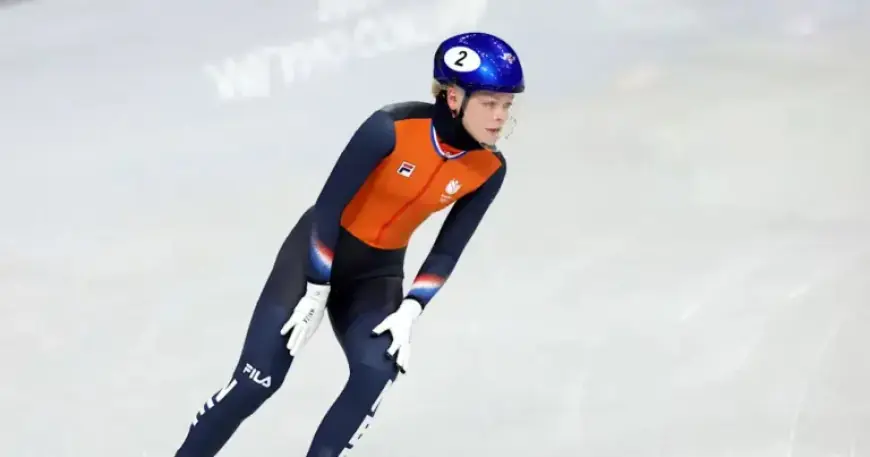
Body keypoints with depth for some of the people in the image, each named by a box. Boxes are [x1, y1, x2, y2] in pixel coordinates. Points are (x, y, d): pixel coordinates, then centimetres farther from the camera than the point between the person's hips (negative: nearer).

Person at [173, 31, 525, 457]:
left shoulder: (488, 169, -12)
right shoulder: (392, 128, -27)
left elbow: (446, 251, -2)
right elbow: (328, 206, -20)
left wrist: (410, 311, -13)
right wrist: (317, 293, -17)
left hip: (379, 273, 4)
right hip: (318, 250, -4)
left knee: (378, 370, -24)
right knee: (258, 380, -9)